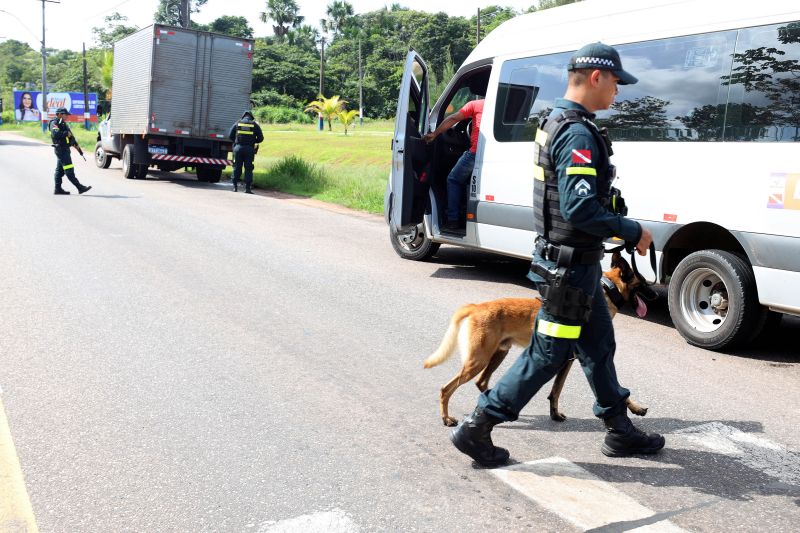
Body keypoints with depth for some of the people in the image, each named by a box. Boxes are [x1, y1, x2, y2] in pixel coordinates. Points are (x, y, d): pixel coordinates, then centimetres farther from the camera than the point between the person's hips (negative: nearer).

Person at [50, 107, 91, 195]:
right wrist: (66, 133, -21)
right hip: (61, 149, -11)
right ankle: (80, 187, -13)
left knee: (60, 170, 12)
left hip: (65, 149, 11)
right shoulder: (54, 123, -11)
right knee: (69, 170, -10)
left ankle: (58, 189, 15)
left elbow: (70, 134, 29)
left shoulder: (63, 123, 20)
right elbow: (55, 134, -28)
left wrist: (75, 143, 20)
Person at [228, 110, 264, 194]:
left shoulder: (237, 123, 8)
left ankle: (235, 186, 8)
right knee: (248, 168, 2)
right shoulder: (255, 125, 5)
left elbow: (230, 136, 6)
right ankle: (247, 187, -3)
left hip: (238, 147, 1)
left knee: (237, 168, 8)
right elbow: (260, 138, 3)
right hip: (250, 149, -1)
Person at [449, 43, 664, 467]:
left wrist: (619, 229, 13)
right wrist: (633, 233, -16)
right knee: (547, 354, -1)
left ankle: (619, 430, 33)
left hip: (574, 261, 10)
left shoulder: (556, 124, 12)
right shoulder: (578, 134, -21)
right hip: (571, 266, -10)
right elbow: (580, 208, -28)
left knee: (599, 345, 19)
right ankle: (476, 427, 9)